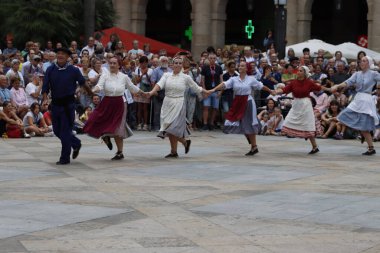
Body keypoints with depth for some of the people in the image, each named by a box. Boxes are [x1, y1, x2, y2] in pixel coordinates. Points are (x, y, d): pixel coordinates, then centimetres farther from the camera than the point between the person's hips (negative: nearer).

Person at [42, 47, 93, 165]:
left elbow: (83, 83, 8)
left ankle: (65, 158, 5)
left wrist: (91, 93, 17)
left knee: (65, 131, -4)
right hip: (55, 103, 4)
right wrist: (45, 98, -16)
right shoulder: (50, 70, 1)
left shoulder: (74, 70, -5)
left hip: (68, 104, -4)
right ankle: (76, 144, 35)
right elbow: (45, 87, -1)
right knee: (57, 130, 12)